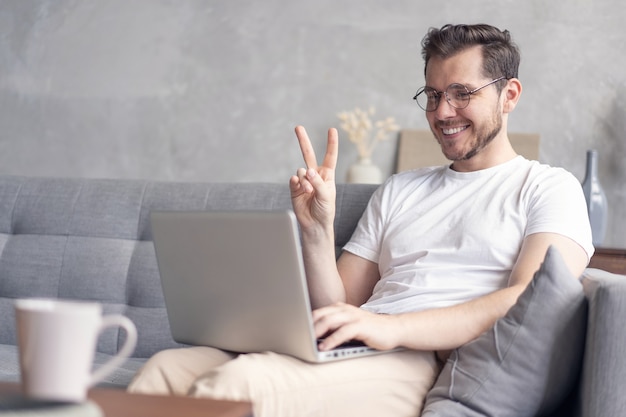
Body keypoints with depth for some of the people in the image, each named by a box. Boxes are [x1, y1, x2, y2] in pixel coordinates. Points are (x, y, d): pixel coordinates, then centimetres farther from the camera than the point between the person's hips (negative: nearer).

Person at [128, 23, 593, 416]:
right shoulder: (398, 191, 28)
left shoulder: (548, 187, 11)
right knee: (167, 368, -22)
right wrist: (318, 230, 3)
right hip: (343, 360, 6)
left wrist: (392, 327, -21)